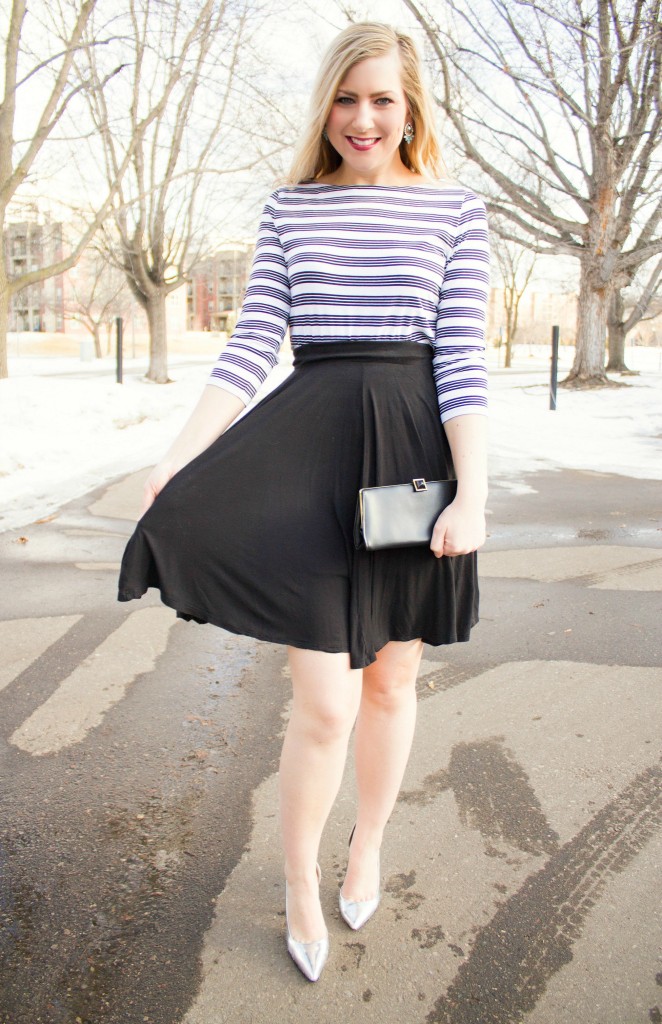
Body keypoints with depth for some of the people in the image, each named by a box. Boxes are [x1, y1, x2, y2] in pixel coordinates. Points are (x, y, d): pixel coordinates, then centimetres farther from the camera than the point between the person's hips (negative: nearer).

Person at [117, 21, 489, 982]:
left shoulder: (455, 209, 6)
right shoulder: (290, 208, 10)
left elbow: (463, 356, -3)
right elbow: (253, 345, 2)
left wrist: (473, 496, -13)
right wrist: (181, 459, -9)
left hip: (415, 448, 1)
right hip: (309, 445, 0)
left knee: (390, 682, 13)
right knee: (325, 704, -2)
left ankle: (368, 848, 42)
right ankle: (300, 880, 29)